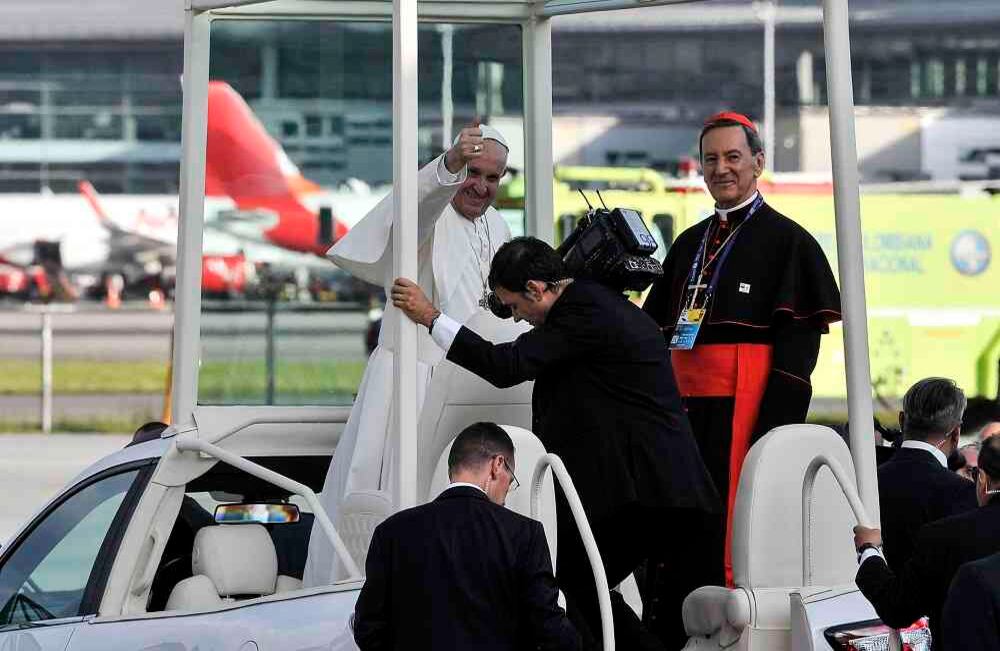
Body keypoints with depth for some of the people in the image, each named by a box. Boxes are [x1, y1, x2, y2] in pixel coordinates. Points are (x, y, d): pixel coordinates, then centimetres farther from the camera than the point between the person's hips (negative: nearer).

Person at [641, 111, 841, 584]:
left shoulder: (787, 240, -1)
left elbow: (798, 342, -9)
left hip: (745, 400, -7)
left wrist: (775, 427, -18)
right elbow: (659, 329, 21)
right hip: (686, 401, 7)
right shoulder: (690, 244, 20)